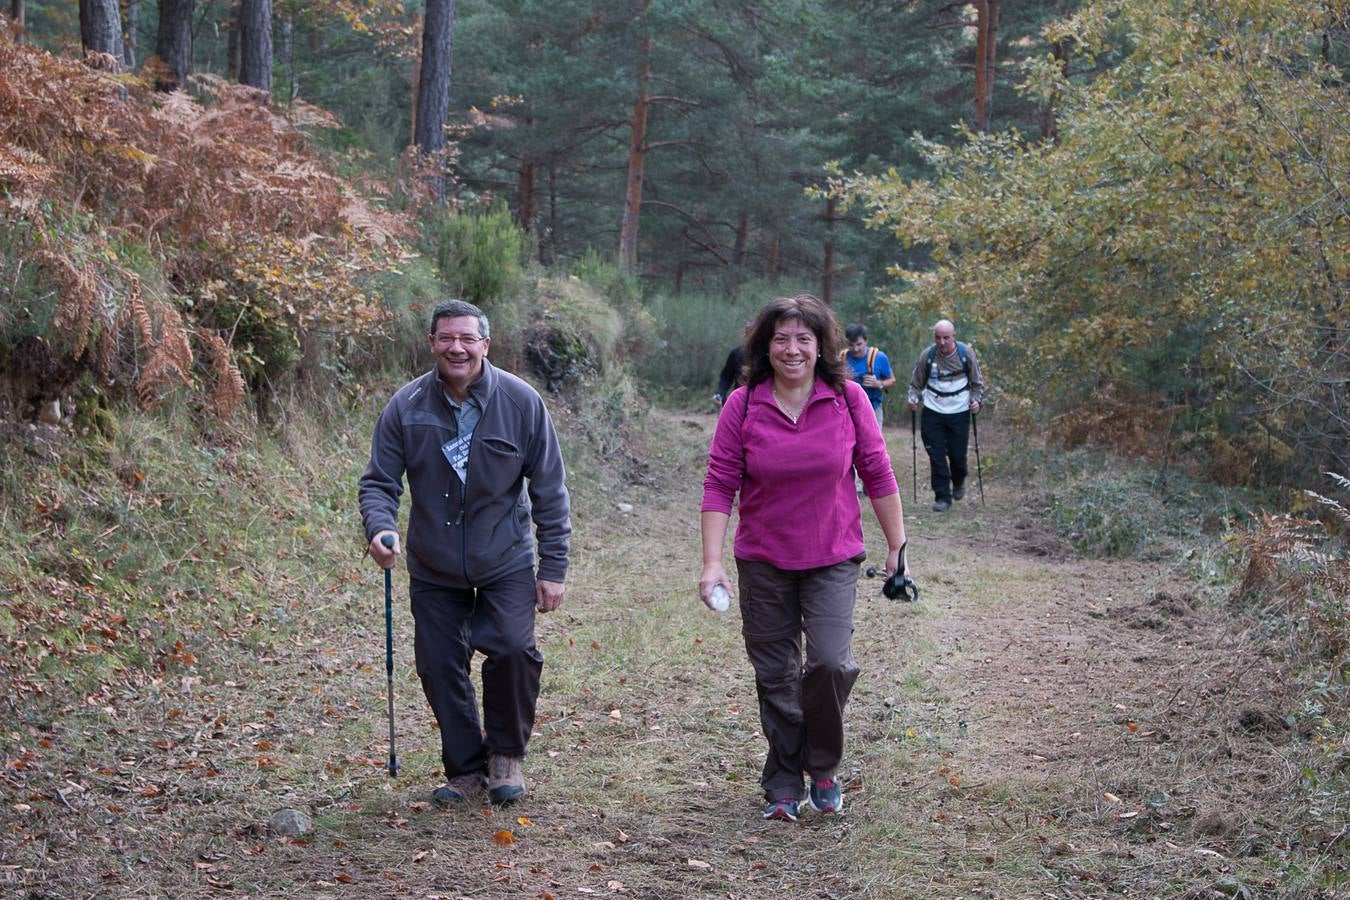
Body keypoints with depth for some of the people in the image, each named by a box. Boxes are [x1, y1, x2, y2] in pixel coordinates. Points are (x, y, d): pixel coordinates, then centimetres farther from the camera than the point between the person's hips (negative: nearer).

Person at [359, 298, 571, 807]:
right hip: (433, 570, 2)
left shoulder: (520, 402, -11)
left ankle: (506, 754, 6)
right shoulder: (406, 407, -9)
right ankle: (467, 768, 26)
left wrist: (553, 568, -6)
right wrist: (380, 528, -27)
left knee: (513, 650, -19)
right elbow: (379, 482, -5)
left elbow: (549, 492, -5)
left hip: (505, 564, -2)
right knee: (439, 667, 5)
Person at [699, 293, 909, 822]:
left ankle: (823, 769, 9)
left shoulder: (848, 399, -4)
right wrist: (712, 563, -12)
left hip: (833, 559, 0)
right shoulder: (742, 406, -6)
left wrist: (897, 545, 5)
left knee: (831, 663, -16)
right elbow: (720, 486, -6)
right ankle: (783, 787, 22)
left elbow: (877, 474, 3)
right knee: (775, 678, 7)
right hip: (763, 561, 1)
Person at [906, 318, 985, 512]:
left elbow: (977, 383, 6)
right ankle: (942, 497, 4)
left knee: (957, 454, 4)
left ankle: (958, 483, 36)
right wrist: (913, 399, -10)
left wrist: (976, 401, -9)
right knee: (936, 456, -4)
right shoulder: (927, 355, -6)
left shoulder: (967, 354, -6)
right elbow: (916, 383, 7)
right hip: (933, 411, 0)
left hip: (959, 412, 0)